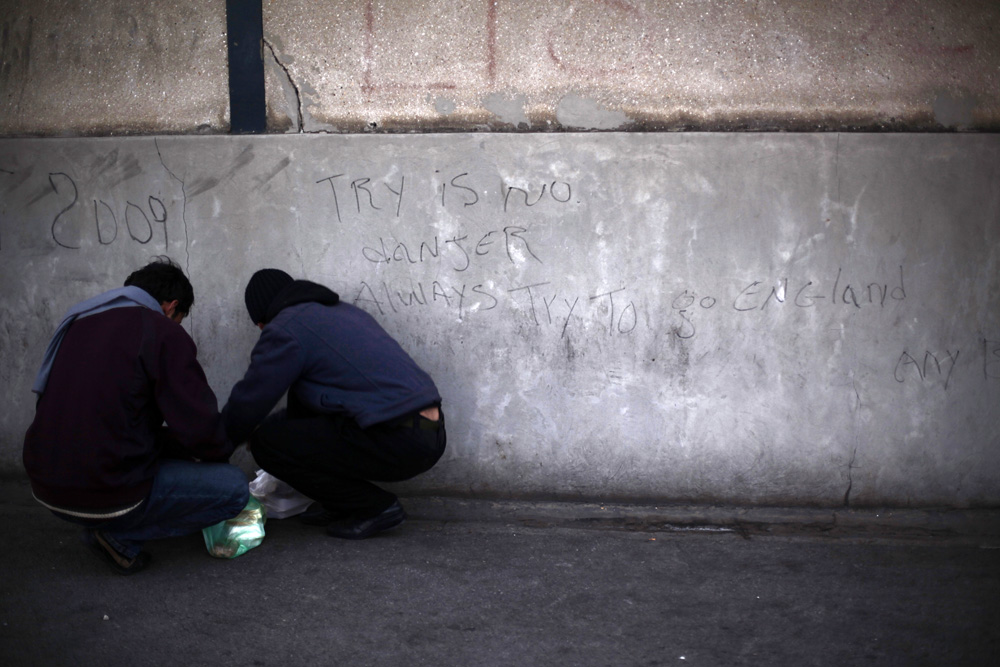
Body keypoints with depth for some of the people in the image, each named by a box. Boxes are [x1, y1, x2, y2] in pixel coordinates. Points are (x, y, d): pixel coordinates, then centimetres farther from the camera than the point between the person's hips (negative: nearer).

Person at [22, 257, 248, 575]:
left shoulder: (80, 323, 15)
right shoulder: (164, 333, -9)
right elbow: (199, 427, -11)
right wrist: (224, 449, 13)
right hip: (104, 494, -9)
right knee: (234, 487, 1)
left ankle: (109, 525, 12)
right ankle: (121, 535, -3)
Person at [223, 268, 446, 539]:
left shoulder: (284, 329, -4)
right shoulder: (343, 311, 24)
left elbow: (249, 402, 1)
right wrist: (274, 423, 44)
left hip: (398, 445, -9)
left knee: (267, 443, -3)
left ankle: (376, 506, 3)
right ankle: (340, 501, 23)